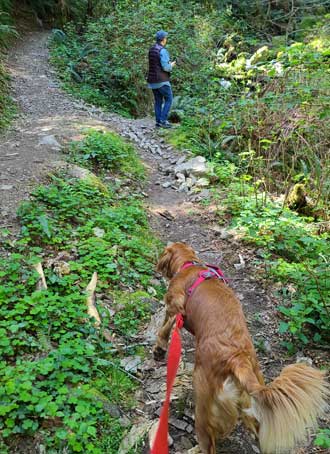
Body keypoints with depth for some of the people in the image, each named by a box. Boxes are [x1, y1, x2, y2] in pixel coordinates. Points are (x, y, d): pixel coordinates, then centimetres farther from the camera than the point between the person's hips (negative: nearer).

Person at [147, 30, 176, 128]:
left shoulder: (151, 49, 11)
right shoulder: (163, 51, -16)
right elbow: (166, 67, -20)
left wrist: (168, 63, 20)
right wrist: (171, 65, 1)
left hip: (152, 80, 8)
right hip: (162, 80, -8)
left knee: (158, 101, 13)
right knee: (169, 99, 4)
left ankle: (158, 122, 12)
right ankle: (163, 120, -2)